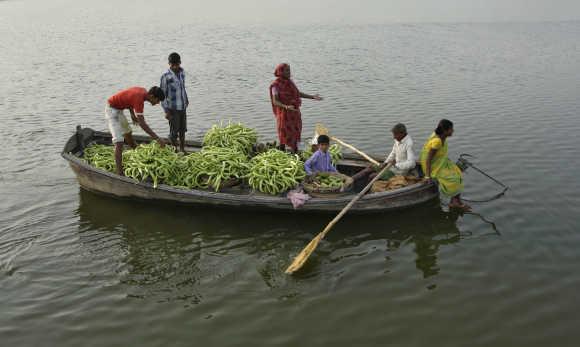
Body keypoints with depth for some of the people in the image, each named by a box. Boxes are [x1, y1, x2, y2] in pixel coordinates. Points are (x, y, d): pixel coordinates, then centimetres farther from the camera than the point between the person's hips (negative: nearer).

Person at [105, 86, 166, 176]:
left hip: (118, 109, 10)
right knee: (119, 142, -19)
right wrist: (157, 139, -40)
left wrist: (132, 114, 5)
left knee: (127, 132, 32)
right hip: (112, 110, -10)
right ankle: (120, 173, -24)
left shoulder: (143, 91, -5)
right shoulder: (139, 99, -33)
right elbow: (142, 124, -37)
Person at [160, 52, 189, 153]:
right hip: (173, 108, -6)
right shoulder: (166, 76, -15)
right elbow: (162, 94, -13)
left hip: (183, 107, 6)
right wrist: (166, 111, -16)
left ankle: (182, 150, 28)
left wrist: (186, 99, 23)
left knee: (183, 130, 15)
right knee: (174, 131, 1)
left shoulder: (182, 71, 3)